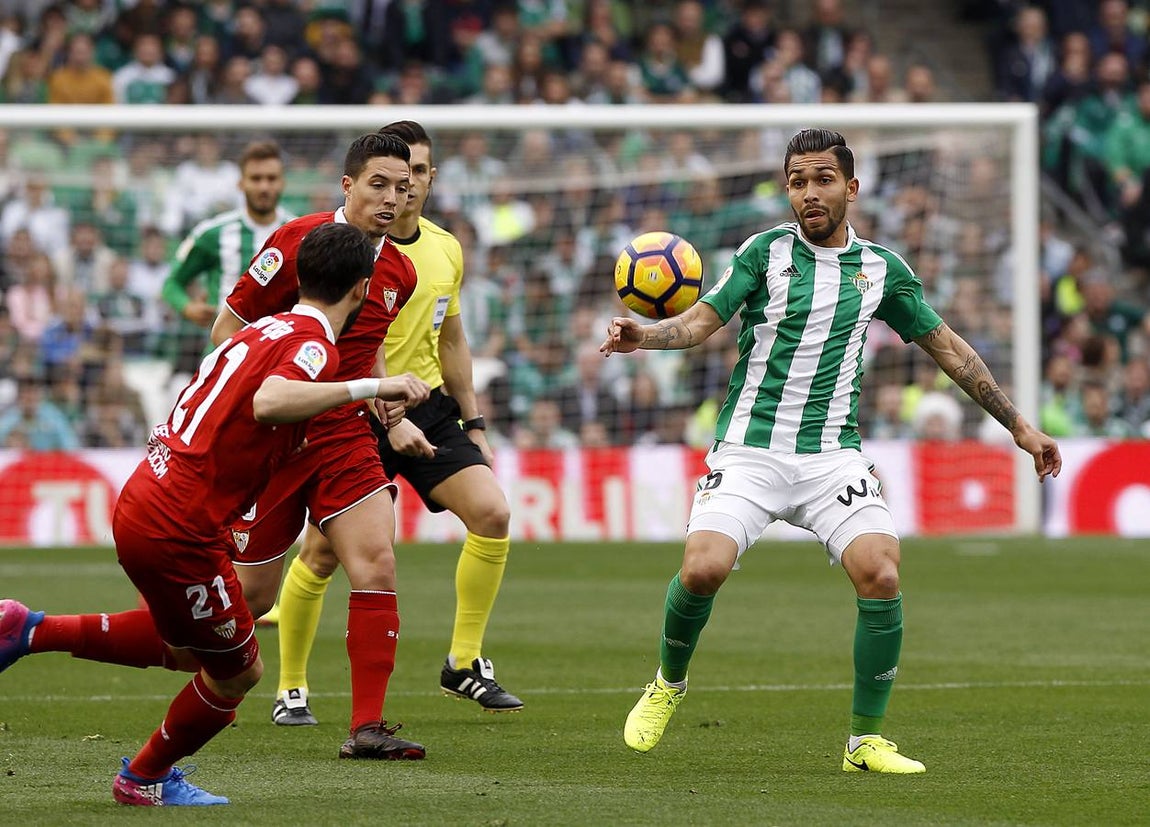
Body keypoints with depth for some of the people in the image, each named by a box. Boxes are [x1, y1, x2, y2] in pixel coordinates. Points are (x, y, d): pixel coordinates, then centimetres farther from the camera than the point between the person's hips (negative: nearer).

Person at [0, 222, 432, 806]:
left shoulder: (262, 331, 12)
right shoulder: (313, 345, -14)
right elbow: (268, 402, -35)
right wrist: (370, 386, -32)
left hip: (139, 501, 9)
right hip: (179, 531, -9)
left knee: (189, 647, 29)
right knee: (237, 672, 12)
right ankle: (145, 779, 32)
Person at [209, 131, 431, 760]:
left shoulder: (398, 272, 6)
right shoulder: (299, 242, -13)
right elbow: (226, 329, -8)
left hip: (345, 437, 5)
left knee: (377, 565, -15)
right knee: (252, 593, 3)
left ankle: (367, 727, -12)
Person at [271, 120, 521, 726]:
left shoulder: (447, 250, 8)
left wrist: (472, 422, 16)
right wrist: (391, 421, -28)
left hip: (427, 404, 5)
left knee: (491, 513, -12)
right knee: (324, 552, -4)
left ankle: (464, 663, 0)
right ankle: (291, 688, 14)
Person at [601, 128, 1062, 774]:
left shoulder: (882, 269, 8)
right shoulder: (767, 251, 2)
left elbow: (947, 346, 17)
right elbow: (704, 319, -7)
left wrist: (1018, 425, 17)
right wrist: (644, 336, -28)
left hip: (833, 454, 2)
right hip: (749, 448, -2)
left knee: (881, 575, -20)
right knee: (703, 569, -22)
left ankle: (866, 741, -6)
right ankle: (669, 684, 10)